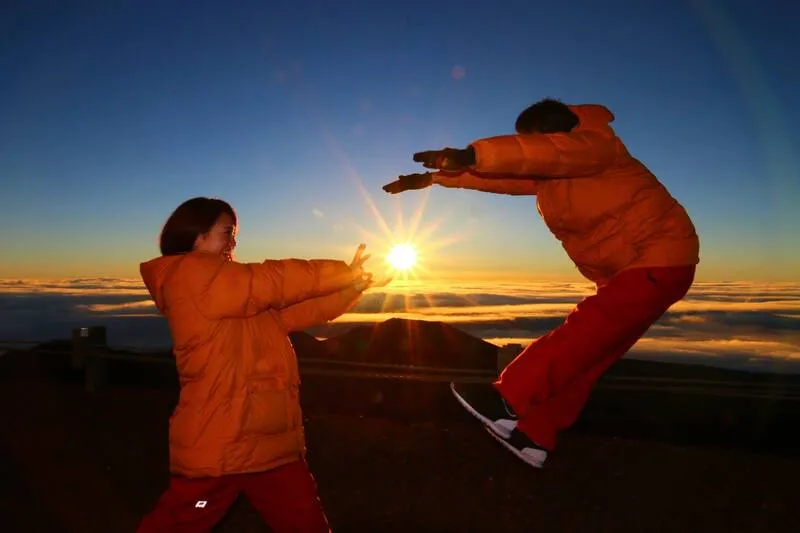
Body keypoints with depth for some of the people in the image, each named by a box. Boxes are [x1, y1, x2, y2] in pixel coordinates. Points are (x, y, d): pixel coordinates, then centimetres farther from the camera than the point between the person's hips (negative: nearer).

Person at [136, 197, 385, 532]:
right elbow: (273, 281, -17)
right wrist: (344, 272, -8)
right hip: (216, 451, -8)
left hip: (274, 446, 8)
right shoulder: (190, 275, -11)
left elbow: (300, 310, 9)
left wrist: (354, 282, -1)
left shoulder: (249, 297, 16)